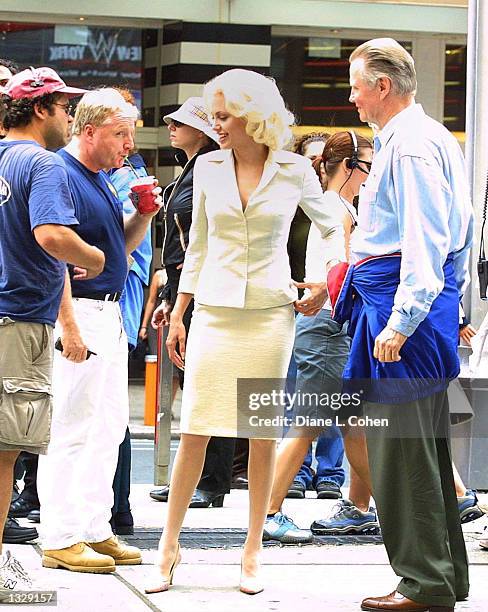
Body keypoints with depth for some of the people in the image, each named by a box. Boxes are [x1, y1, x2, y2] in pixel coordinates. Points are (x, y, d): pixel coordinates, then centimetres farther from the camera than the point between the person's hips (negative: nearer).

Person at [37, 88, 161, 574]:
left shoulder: (101, 179, 16)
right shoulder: (61, 175, -13)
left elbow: (120, 245, 25)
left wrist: (144, 213, 6)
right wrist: (69, 328, -24)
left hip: (109, 315, 10)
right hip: (77, 316, -10)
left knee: (109, 428, 12)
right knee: (71, 430, -8)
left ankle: (95, 530, 19)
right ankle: (60, 539, -3)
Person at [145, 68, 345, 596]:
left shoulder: (293, 171, 0)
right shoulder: (207, 167, 6)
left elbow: (333, 226, 14)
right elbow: (197, 246, 13)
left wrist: (326, 283, 2)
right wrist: (178, 314, 11)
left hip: (270, 314, -1)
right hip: (214, 311, 1)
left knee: (263, 433, 1)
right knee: (194, 431, -3)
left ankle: (252, 554, 9)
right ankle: (168, 548, 6)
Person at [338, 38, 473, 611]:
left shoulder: (409, 146, -15)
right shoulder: (432, 136, 17)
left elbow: (423, 242, -22)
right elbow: (460, 230, 22)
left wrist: (400, 321, -26)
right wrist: (456, 306, 25)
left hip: (400, 303, -11)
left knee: (399, 443, -6)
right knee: (424, 443, 14)